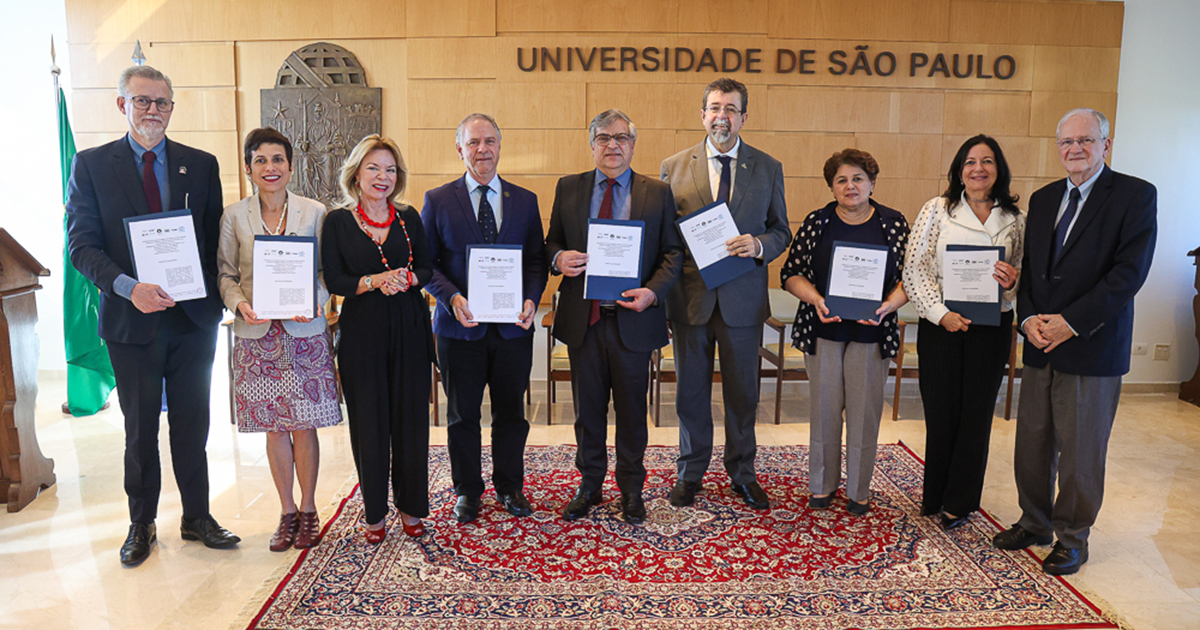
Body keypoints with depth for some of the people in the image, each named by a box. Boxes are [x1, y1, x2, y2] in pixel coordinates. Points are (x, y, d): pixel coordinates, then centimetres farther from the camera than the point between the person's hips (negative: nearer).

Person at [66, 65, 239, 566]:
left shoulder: (201, 165, 6)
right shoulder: (91, 165, 2)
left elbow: (215, 240, 6)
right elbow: (81, 244, -4)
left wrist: (213, 298, -6)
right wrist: (128, 287, -20)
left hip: (193, 316, 1)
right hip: (131, 318, -1)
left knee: (192, 425, 10)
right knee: (140, 429, 11)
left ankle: (197, 517, 25)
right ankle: (141, 524, 28)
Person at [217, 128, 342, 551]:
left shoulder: (314, 212, 1)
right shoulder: (234, 217, 4)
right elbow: (225, 273, 6)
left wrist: (312, 304, -16)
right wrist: (240, 303, -13)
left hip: (305, 332, -1)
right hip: (257, 335, 1)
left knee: (304, 426, 3)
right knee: (274, 428, 8)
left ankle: (308, 509, 20)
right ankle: (287, 513, 23)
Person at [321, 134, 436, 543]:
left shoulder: (409, 218, 8)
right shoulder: (338, 222, 1)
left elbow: (427, 268, 7)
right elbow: (333, 280, -4)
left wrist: (407, 279, -14)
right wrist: (375, 281, -18)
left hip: (409, 330, 2)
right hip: (362, 332, -2)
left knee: (411, 418, 5)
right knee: (369, 422, 4)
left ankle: (410, 506, 20)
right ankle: (375, 513, 19)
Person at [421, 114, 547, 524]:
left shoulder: (525, 201, 7)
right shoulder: (437, 201, 1)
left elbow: (536, 259, 6)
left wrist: (531, 299, -11)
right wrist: (452, 298, -17)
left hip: (513, 327, 2)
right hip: (460, 327, -1)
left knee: (511, 412, 12)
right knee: (462, 414, 10)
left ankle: (509, 486, 31)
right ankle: (467, 490, 28)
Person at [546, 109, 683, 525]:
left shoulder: (658, 193, 3)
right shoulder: (568, 189, 7)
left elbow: (673, 252, 1)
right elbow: (552, 242, 12)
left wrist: (652, 291, -16)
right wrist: (558, 258, -12)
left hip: (633, 317, -1)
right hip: (583, 319, 1)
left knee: (632, 409, 10)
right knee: (587, 408, 12)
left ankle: (631, 488, 29)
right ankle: (589, 483, 31)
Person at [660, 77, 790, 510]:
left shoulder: (768, 169, 3)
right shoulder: (674, 167, 2)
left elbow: (781, 231, 6)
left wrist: (759, 244, -16)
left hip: (743, 299, 1)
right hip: (690, 297, 0)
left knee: (742, 392, 12)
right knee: (691, 391, 11)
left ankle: (742, 473, 31)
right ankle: (691, 473, 29)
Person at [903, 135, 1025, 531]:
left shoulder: (1015, 219, 7)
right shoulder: (937, 210, 1)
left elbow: (1025, 274, 11)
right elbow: (915, 267, -4)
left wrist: (1013, 280, -13)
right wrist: (941, 313, -13)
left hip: (992, 326, 2)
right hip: (941, 325, -1)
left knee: (976, 413, 7)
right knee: (941, 412, 5)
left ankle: (959, 502, 21)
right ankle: (935, 495, 23)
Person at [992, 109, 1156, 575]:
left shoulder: (1135, 195, -5)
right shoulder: (1043, 199, 12)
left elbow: (1129, 272, -14)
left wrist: (1071, 323, -17)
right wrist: (1028, 318, -5)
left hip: (1092, 348, -5)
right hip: (1040, 345, 5)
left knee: (1080, 452, 6)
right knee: (1032, 444, 12)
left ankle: (1073, 538, 23)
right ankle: (1035, 523, 31)